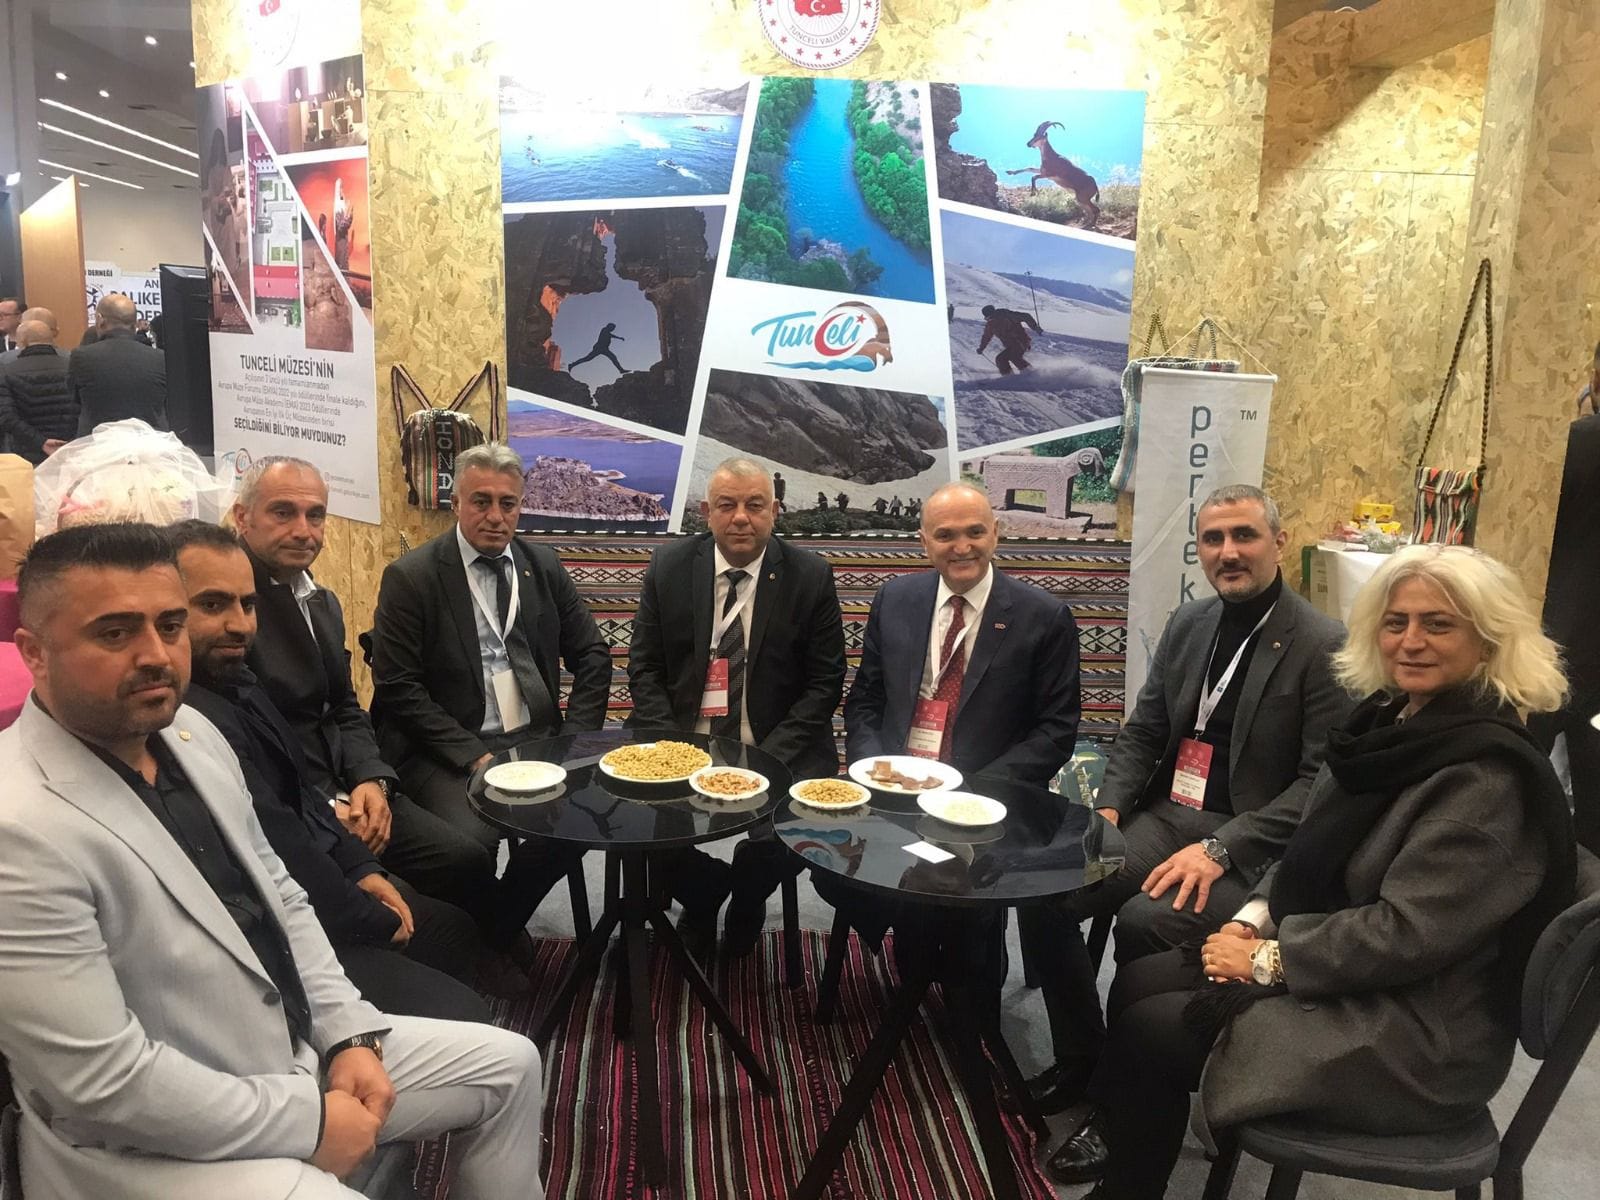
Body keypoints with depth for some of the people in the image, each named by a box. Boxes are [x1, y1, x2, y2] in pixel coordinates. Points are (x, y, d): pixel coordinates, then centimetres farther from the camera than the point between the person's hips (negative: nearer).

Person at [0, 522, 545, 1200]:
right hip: (146, 1141, -8)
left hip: (297, 1047, 8)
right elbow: (103, 1084, -25)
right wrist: (308, 1122, -16)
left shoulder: (189, 731, 0)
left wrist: (351, 1033, -1)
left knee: (508, 1065, 13)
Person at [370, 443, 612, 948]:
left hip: (535, 738, 4)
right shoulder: (410, 577, -4)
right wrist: (472, 756, -15)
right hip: (450, 751, -4)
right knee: (470, 843, -30)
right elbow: (398, 689, -9)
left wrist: (575, 737, -1)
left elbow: (592, 656, 13)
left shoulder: (544, 566, 9)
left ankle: (499, 932, 4)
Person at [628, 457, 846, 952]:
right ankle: (701, 898, 13)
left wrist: (769, 759, -15)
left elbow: (825, 682, -4)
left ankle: (745, 902, 11)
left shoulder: (810, 576, -4)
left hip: (776, 751, -2)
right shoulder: (669, 567, 2)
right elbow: (644, 667, 4)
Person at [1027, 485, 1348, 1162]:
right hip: (1163, 815, 6)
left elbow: (1321, 783, -15)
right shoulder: (1187, 624, 9)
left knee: (1144, 921, -30)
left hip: (1250, 845, -6)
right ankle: (1079, 1058, 8)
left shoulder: (1324, 647, -11)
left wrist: (1219, 848, -23)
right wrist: (1109, 807, -2)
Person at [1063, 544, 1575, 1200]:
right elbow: (1314, 846, 13)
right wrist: (1255, 917, -2)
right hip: (1350, 975, 8)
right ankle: (1114, 1140, 20)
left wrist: (1268, 960, -16)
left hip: (1416, 1038, -8)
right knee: (1138, 983, -1)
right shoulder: (1392, 719, 5)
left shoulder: (1487, 775, -22)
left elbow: (1408, 933, -25)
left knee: (1150, 1027, -10)